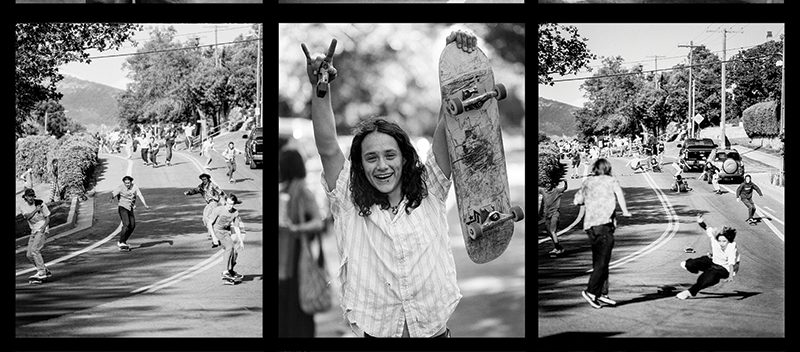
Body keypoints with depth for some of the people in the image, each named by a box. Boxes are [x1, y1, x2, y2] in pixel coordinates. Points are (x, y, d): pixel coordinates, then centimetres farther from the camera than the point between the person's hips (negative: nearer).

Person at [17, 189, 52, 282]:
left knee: (34, 250, -23)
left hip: (42, 230, -6)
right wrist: (36, 210, -23)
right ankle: (46, 271, 15)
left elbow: (48, 218, -4)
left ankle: (41, 272, -24)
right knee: (29, 255, 4)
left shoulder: (40, 204, -8)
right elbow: (27, 216, -14)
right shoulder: (22, 206, 3)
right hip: (33, 231, 6)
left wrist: (44, 226, -20)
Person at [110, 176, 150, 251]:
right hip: (122, 208, -6)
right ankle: (121, 243, -13)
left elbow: (140, 196, -13)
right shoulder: (121, 188, -13)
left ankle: (123, 241, 21)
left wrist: (145, 205, -26)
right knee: (126, 224, -19)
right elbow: (113, 193, -23)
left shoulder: (135, 187, -5)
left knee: (132, 225, 6)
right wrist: (112, 198, -46)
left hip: (130, 209, 6)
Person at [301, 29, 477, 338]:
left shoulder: (429, 193, -1)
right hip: (375, 330, -1)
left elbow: (446, 129, -8)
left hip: (434, 328, 1)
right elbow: (327, 148, -14)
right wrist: (319, 89, -26)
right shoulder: (350, 205, -3)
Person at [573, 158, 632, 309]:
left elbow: (577, 200, 17)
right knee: (602, 261, -5)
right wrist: (625, 210, -19)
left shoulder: (587, 181, 15)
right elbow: (618, 191, -16)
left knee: (598, 261, 11)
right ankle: (591, 291, -13)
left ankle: (603, 293, 11)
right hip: (604, 223, -6)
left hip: (589, 224, 6)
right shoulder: (611, 180, 4)